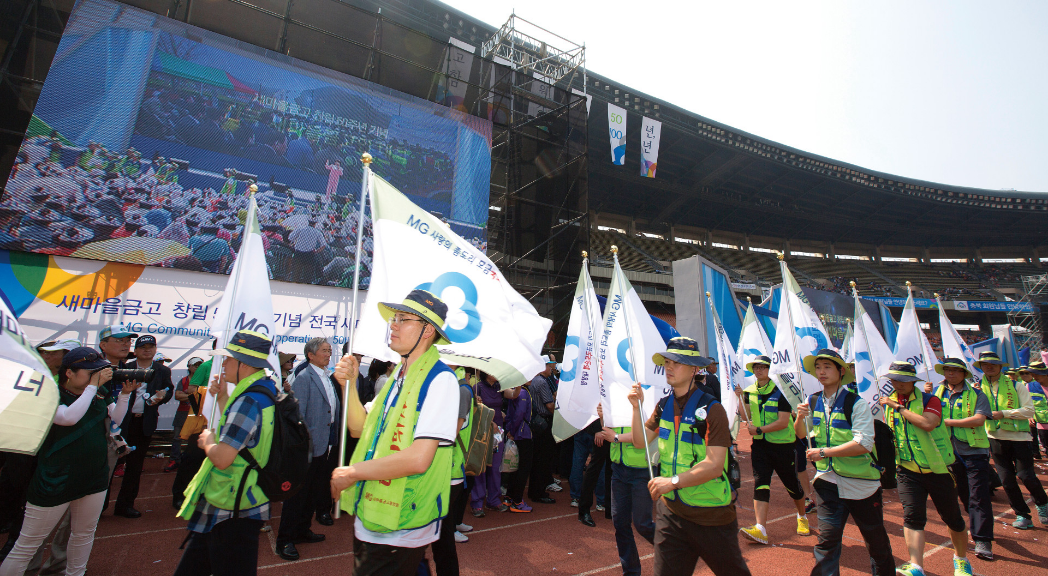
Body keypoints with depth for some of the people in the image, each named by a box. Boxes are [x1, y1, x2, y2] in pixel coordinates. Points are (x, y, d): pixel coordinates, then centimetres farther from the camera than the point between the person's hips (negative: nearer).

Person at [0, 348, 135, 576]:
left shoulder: (100, 393, 2)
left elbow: (117, 417, 2)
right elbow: (69, 417, -31)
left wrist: (125, 394, -13)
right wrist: (93, 385, -28)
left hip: (94, 477, 6)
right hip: (54, 481, -5)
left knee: (84, 534, 19)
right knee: (28, 544, 5)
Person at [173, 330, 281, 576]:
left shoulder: (249, 401, -26)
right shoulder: (266, 391, 7)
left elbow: (222, 458, -29)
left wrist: (207, 442, -9)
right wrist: (222, 397, 9)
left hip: (232, 512, -9)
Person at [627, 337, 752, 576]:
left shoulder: (711, 409, -17)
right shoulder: (664, 405, 3)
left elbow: (714, 465, -22)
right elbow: (640, 442, 5)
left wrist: (673, 481, -30)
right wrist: (636, 406, -7)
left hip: (711, 514, -4)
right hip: (670, 510, 5)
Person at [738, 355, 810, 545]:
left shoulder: (780, 391, -11)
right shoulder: (749, 392, 5)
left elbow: (783, 422, -16)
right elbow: (746, 417, -3)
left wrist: (759, 429, -22)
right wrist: (740, 398, -15)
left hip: (782, 444, -3)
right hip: (760, 445, 3)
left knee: (792, 484, 13)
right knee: (760, 484, -7)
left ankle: (802, 517, 41)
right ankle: (761, 529, -10)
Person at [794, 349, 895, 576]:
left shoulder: (857, 403, -13)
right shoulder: (812, 402, 0)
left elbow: (863, 444, -22)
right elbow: (801, 434, 15)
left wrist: (823, 452, -20)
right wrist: (800, 417, -6)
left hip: (861, 482, -2)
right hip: (829, 481, 2)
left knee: (876, 539, 18)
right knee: (827, 538, -2)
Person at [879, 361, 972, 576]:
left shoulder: (930, 400, -10)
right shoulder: (889, 403, 5)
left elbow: (928, 424, -30)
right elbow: (887, 434, 18)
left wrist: (900, 408, -25)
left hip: (938, 469, -2)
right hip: (908, 471, 3)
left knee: (952, 518, 14)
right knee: (912, 516, -11)